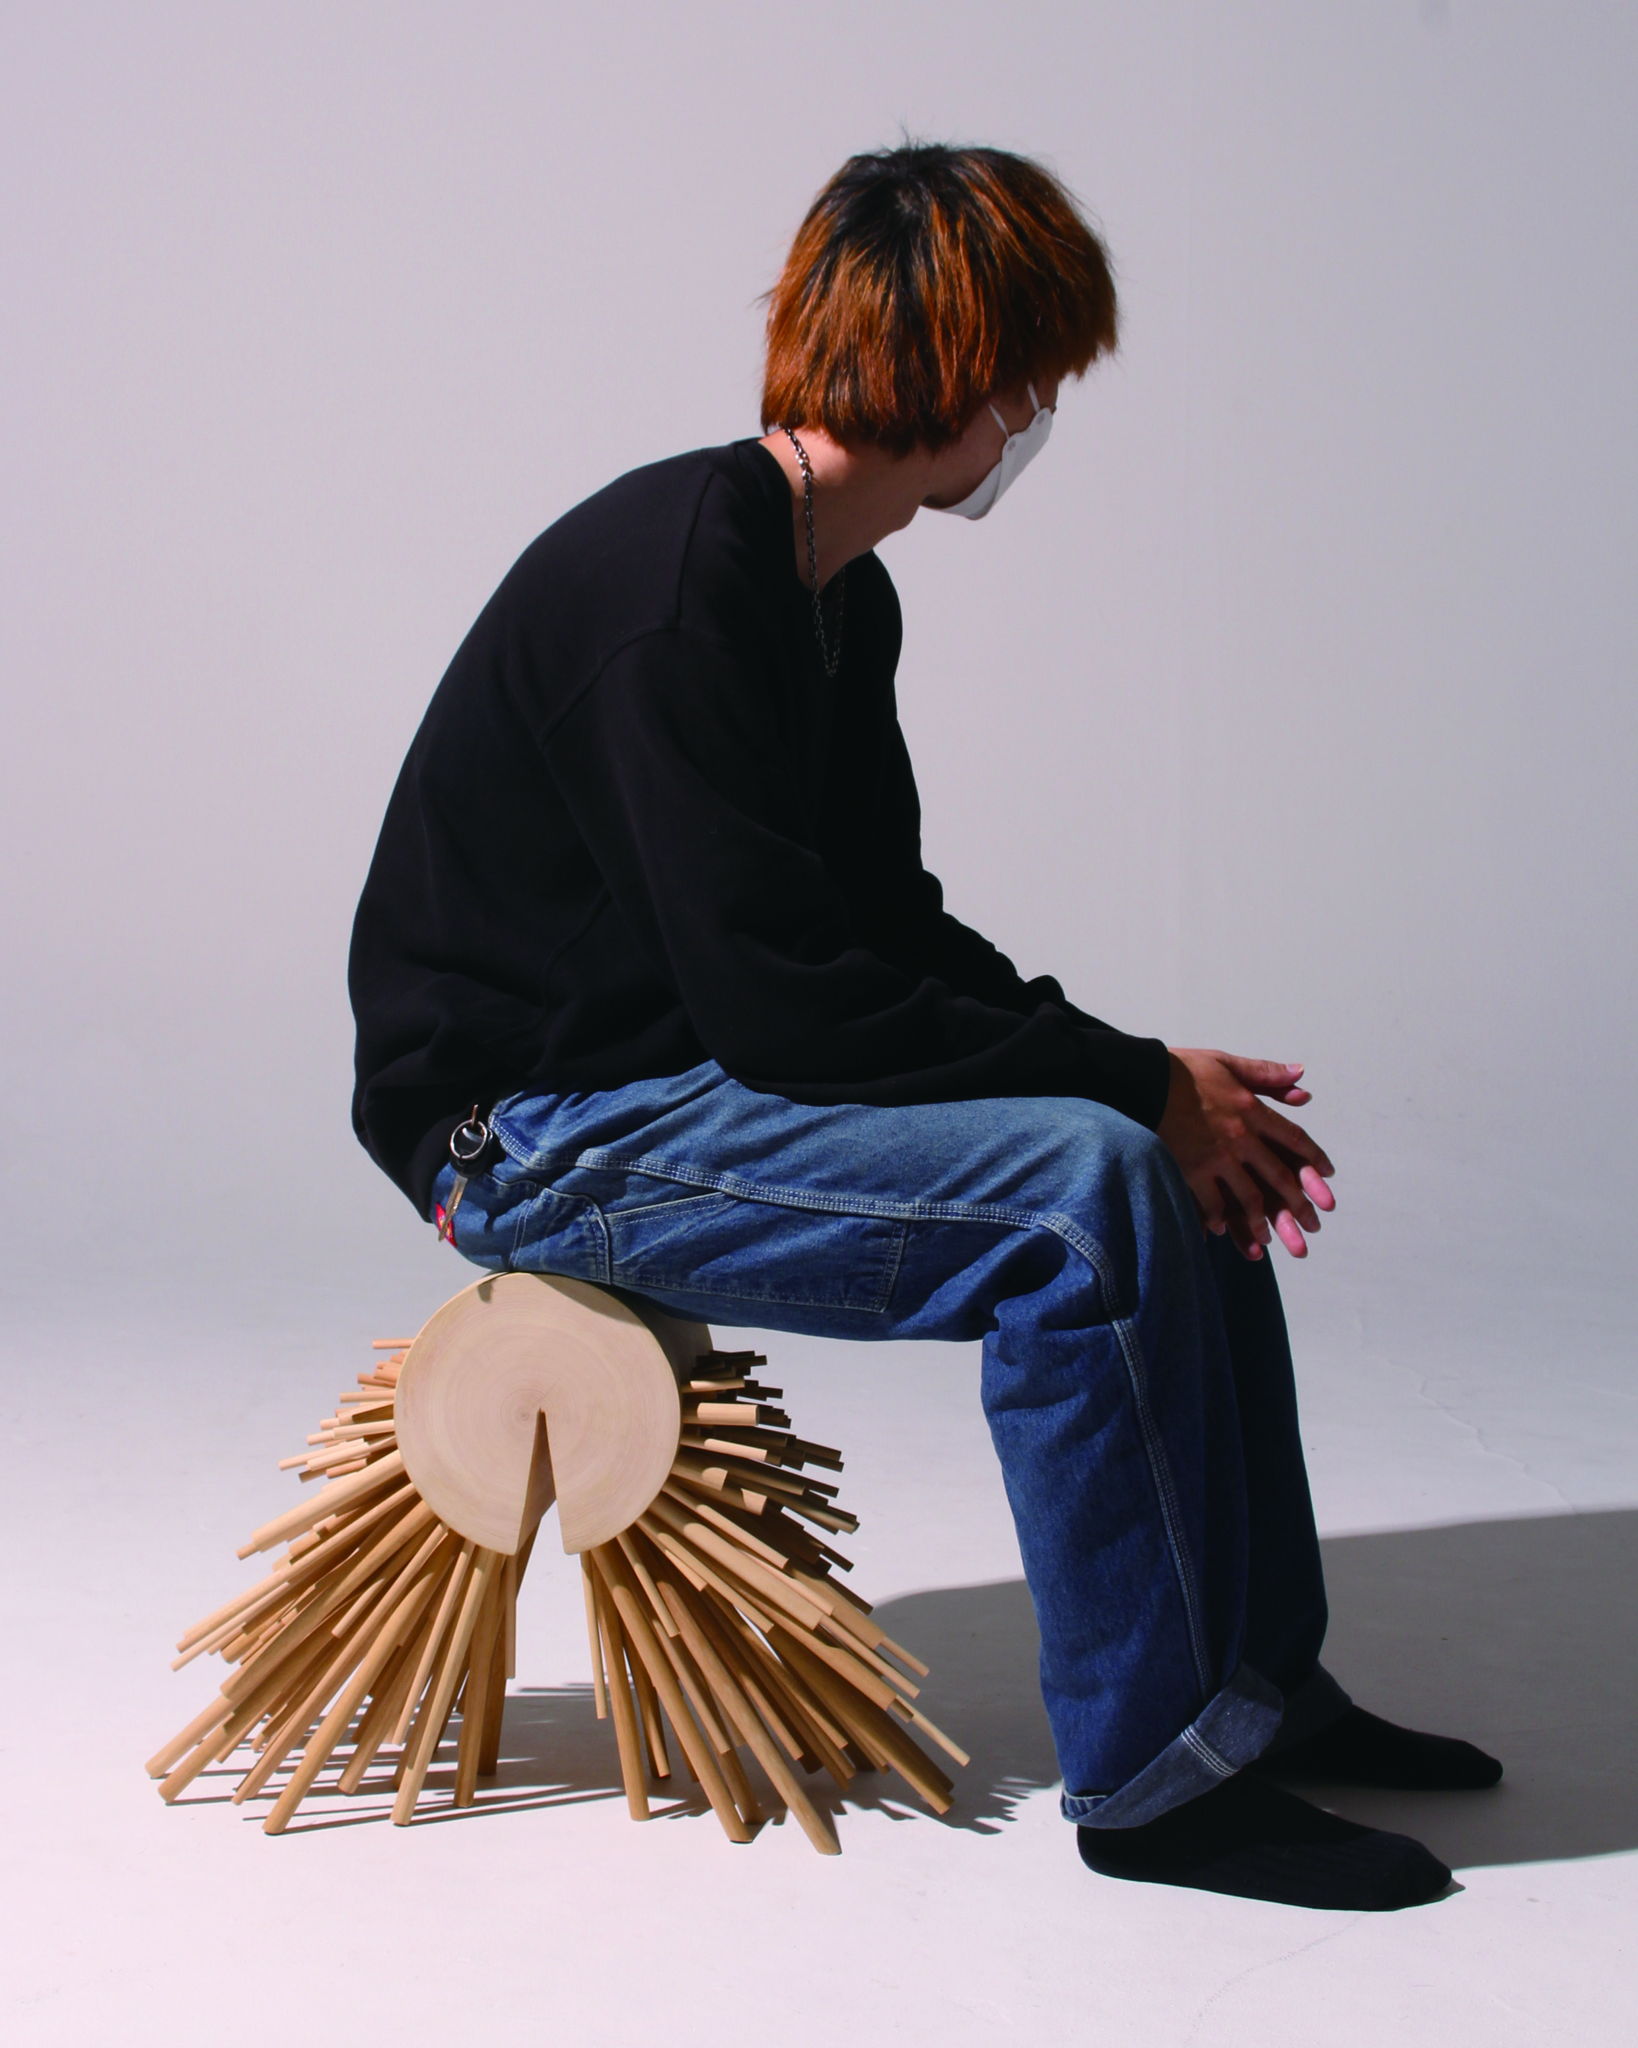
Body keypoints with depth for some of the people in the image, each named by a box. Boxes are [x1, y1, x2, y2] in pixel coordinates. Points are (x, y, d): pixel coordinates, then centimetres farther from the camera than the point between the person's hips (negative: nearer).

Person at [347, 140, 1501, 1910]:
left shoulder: (840, 595, 9)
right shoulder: (680, 581, -22)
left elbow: (886, 919, 10)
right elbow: (782, 998, -26)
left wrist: (1135, 1072, -5)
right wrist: (1129, 1078, -19)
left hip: (687, 1080, 10)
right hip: (534, 1127, -10)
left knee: (1193, 1163, 3)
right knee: (1085, 1191, -25)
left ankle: (1257, 1679, 11)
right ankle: (1146, 1773, -13)